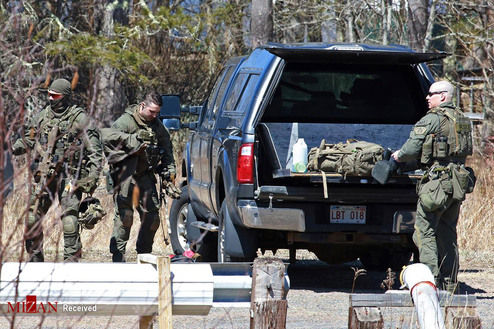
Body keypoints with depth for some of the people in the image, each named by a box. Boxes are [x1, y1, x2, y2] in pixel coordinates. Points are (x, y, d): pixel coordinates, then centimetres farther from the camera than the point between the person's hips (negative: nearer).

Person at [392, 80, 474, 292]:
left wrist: (399, 156, 11)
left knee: (425, 232, -4)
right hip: (458, 183, 8)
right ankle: (449, 285, 13)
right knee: (448, 233, 13)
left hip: (438, 179, -8)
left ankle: (431, 281, -12)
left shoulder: (432, 119, -8)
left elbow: (412, 149, -12)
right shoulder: (463, 120, 16)